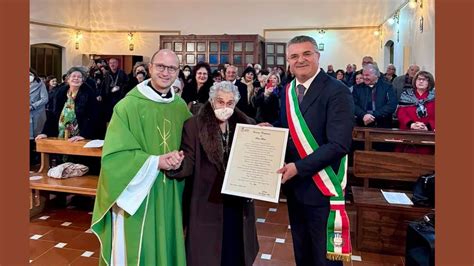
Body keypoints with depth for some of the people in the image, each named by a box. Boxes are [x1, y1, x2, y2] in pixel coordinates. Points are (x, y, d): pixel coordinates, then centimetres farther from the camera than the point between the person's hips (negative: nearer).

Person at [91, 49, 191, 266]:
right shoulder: (128, 106, -12)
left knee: (166, 245, 17)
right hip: (137, 193, -4)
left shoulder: (181, 106, 4)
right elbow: (113, 155, -14)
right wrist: (156, 161, -20)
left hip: (170, 193, 5)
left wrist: (179, 158, -8)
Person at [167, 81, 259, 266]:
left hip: (239, 202, 3)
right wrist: (178, 163, -32)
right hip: (207, 202, -3)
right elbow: (189, 163, -11)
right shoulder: (194, 125, -6)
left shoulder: (247, 125, 3)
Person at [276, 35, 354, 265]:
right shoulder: (288, 91, 8)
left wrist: (299, 168, -24)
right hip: (293, 186, 7)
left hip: (322, 190, -6)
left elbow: (339, 144, -23)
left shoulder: (337, 92, -15)